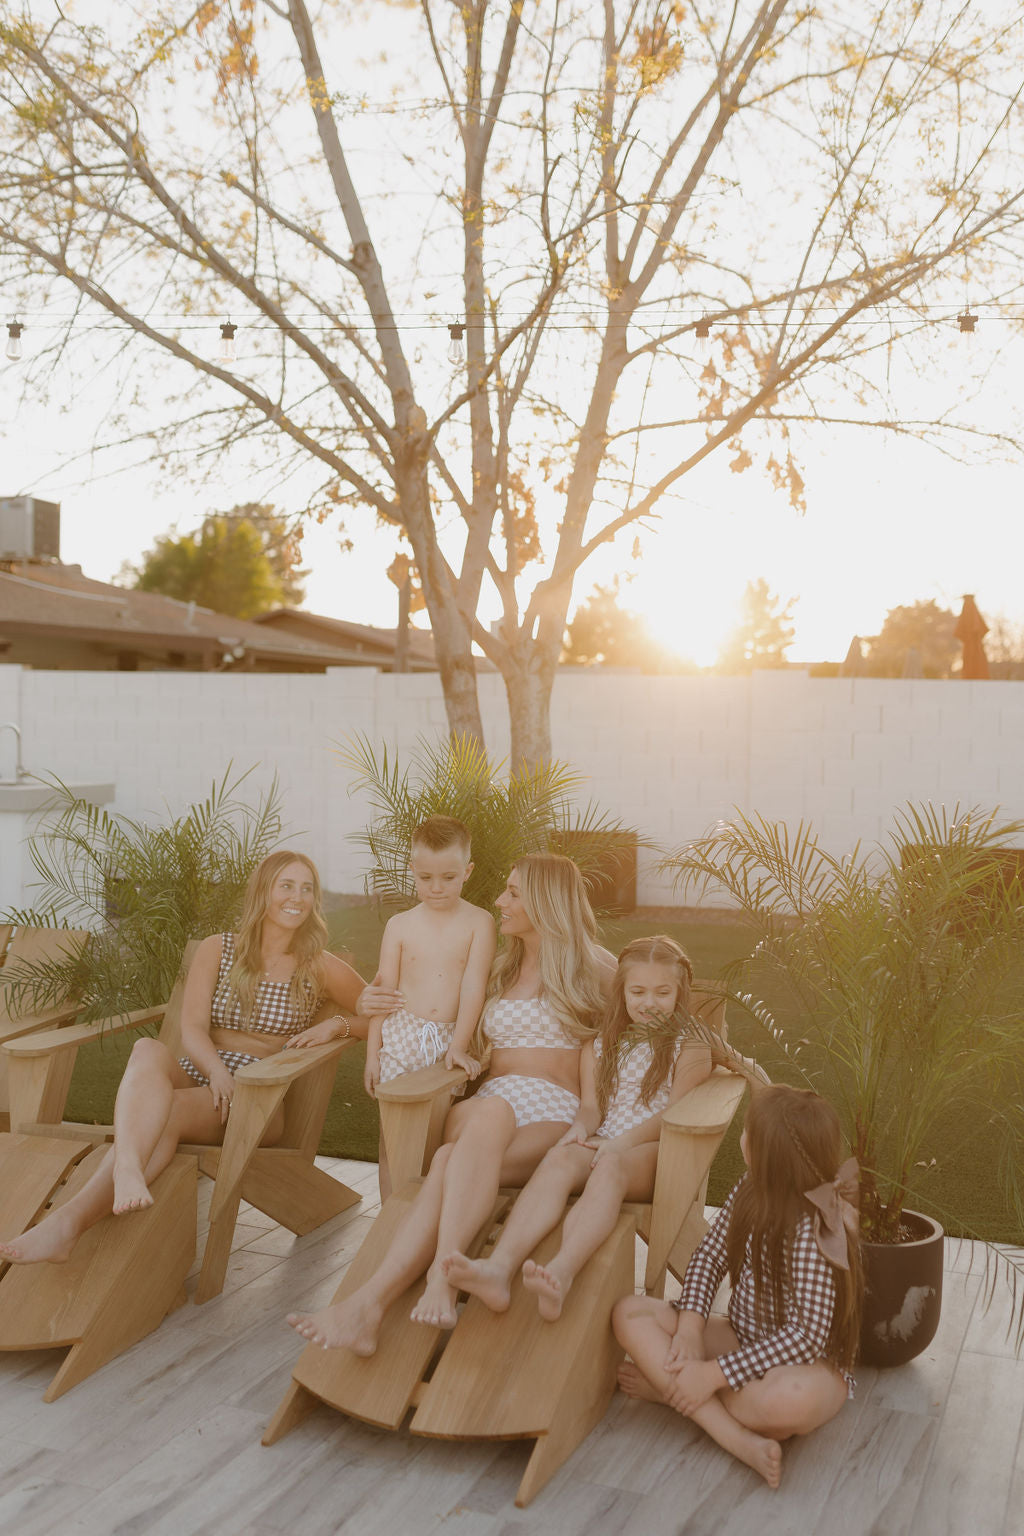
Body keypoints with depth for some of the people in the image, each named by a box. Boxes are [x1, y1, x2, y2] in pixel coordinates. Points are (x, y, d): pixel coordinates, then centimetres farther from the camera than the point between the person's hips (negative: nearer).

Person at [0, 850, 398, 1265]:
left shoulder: (320, 968, 11)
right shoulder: (216, 951, 13)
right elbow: (193, 1029, 2)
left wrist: (338, 1024, -8)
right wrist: (216, 1070, -20)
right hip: (198, 1073, 2)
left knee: (166, 1111, -33)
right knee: (148, 1050, -34)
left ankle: (70, 1220, -46)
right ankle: (127, 1171, -60)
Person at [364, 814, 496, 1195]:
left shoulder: (478, 923, -2)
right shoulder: (400, 925, 4)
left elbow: (473, 987, -8)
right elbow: (384, 991, 6)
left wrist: (458, 1047, -14)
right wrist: (372, 1054, 4)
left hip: (450, 1039, -1)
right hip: (401, 1038, 1)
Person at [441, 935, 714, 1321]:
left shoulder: (691, 1044, 7)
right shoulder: (602, 1043, 21)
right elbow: (591, 1105, 12)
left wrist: (622, 1142, -16)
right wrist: (580, 1128, -13)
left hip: (655, 1150, -3)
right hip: (602, 1144, 4)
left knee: (611, 1167, -39)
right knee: (559, 1161, -33)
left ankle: (561, 1275, -65)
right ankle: (499, 1268, -57)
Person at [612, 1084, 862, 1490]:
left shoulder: (813, 1230, -26)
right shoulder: (751, 1191, -4)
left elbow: (807, 1337, -29)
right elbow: (709, 1255, 3)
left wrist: (714, 1374, -29)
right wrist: (690, 1327, -16)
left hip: (811, 1365, -7)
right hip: (743, 1339, 7)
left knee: (791, 1401, -44)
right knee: (629, 1312, -13)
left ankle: (666, 1386, -17)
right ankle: (738, 1438, -24)